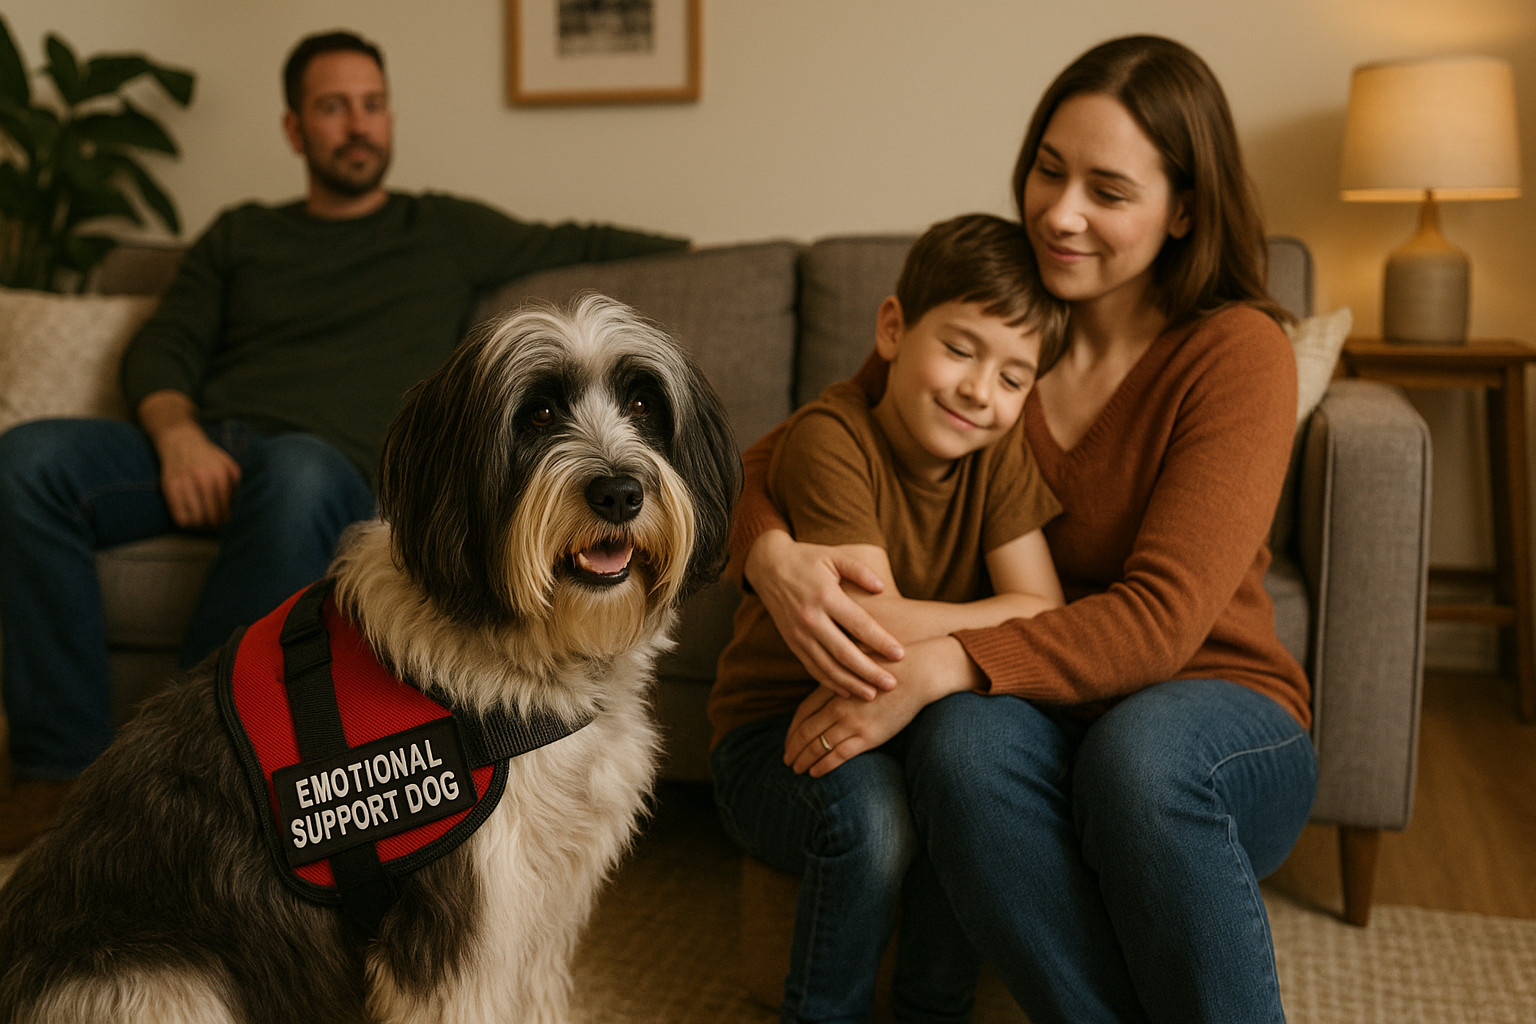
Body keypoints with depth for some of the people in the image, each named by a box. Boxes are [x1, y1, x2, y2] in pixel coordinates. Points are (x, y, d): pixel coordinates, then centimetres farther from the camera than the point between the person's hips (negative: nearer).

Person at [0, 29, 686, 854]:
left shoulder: (446, 233, 23)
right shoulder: (240, 237, 27)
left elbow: (586, 245, 27)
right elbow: (160, 349, 17)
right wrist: (177, 432, -5)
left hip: (333, 465, -3)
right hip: (199, 452, 3)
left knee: (297, 473, -41)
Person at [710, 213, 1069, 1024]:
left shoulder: (1000, 452, -3)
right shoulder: (832, 434, -19)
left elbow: (1045, 615, -14)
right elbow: (879, 624, -27)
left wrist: (927, 669, -31)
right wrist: (997, 618, -13)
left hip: (910, 734, 4)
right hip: (773, 739, -4)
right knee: (867, 806, -33)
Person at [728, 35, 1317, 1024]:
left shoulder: (1239, 351, -11)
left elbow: (1161, 618, -21)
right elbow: (773, 458, 2)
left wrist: (945, 664, -35)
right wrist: (774, 557, -23)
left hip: (1217, 723, -2)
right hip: (1032, 708, 2)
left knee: (1137, 747, -37)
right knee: (966, 742, -33)